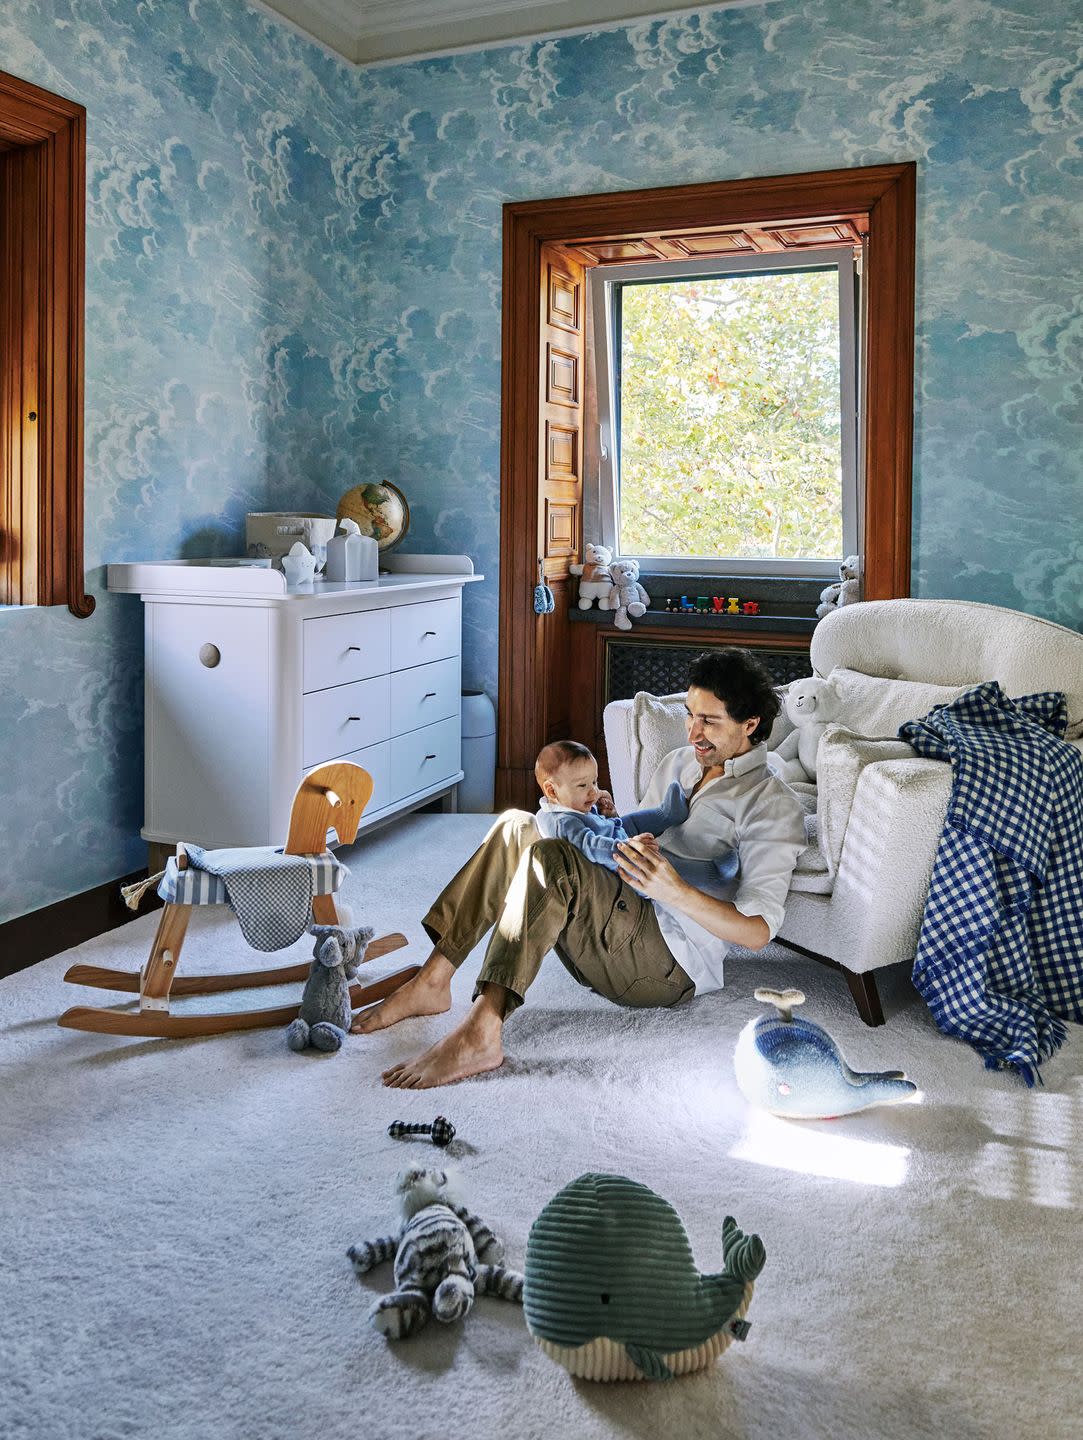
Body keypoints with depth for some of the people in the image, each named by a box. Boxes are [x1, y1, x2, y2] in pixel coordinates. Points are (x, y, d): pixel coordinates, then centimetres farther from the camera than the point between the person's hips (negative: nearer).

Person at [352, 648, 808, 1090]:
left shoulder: (774, 806, -5)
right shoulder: (677, 762, 19)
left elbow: (758, 931, -14)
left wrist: (675, 890, -28)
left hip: (671, 965, -7)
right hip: (617, 929, 8)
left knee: (549, 857, -29)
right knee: (516, 826, -10)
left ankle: (481, 1032, -37)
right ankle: (431, 982, -15)